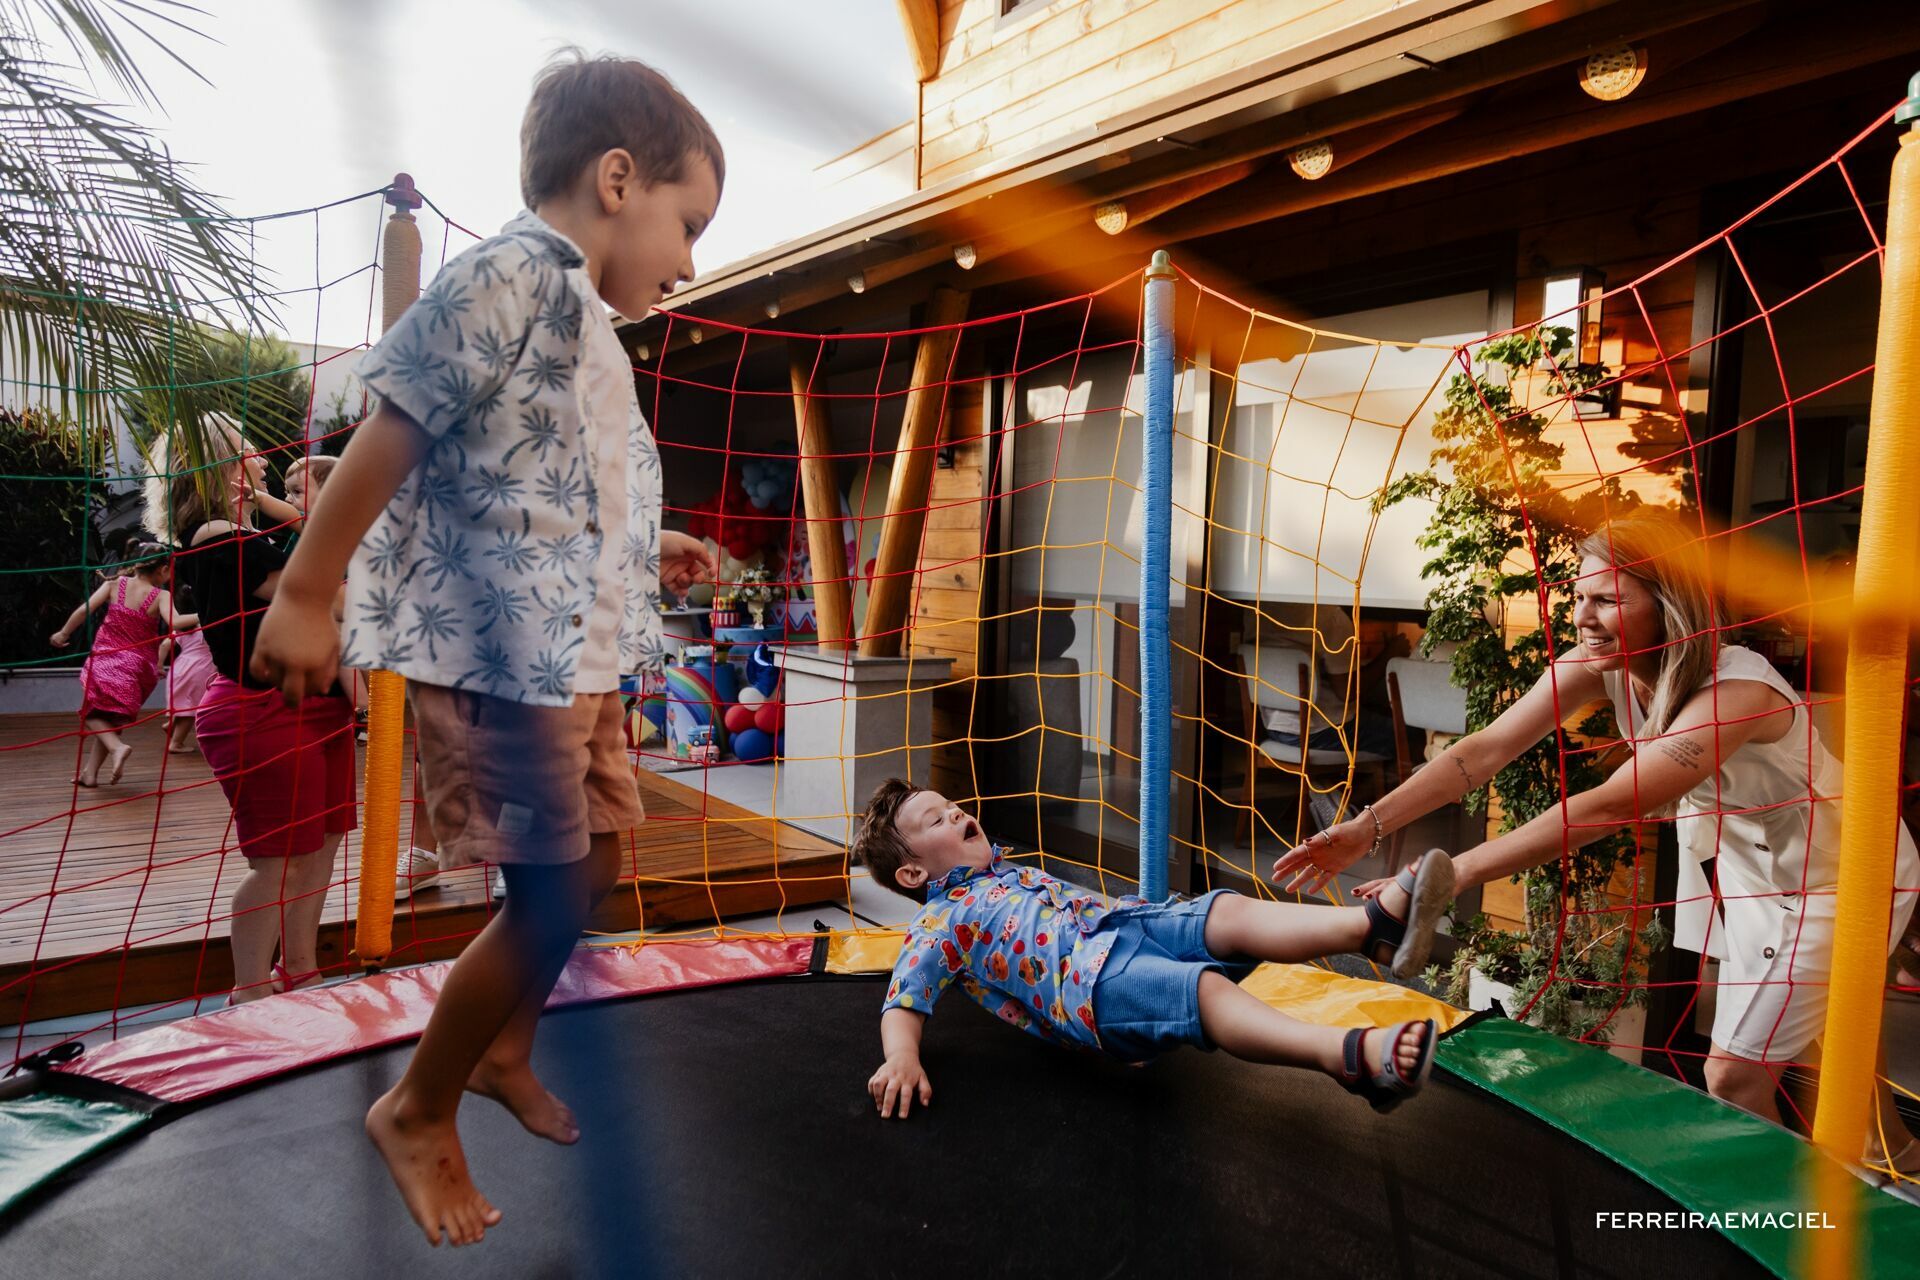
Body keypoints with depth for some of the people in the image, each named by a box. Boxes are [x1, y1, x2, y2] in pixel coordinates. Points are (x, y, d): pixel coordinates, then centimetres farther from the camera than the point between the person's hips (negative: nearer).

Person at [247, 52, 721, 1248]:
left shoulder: (584, 319, 16)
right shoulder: (512, 274, -13)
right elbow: (393, 438, -17)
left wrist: (648, 550, 25)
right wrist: (306, 595, -17)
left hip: (577, 653, 10)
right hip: (502, 655, -10)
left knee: (593, 863, 18)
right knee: (550, 899, -2)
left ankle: (504, 1049, 41)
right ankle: (418, 1112, 22)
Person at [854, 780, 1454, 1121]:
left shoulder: (1011, 873, 31)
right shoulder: (939, 925, 6)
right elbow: (903, 1004, -4)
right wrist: (901, 1059, -25)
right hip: (1089, 976, -8)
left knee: (1230, 914, -19)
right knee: (1209, 987, -34)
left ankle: (1376, 924, -37)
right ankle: (1352, 1056, -54)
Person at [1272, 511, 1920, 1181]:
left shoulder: (1737, 691, -37)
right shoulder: (1599, 664, -16)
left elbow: (1610, 806, -45)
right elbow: (1487, 749, -24)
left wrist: (1454, 873, -50)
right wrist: (1368, 826, -34)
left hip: (1834, 876, -7)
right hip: (1743, 859, 7)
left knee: (1733, 1079, -2)